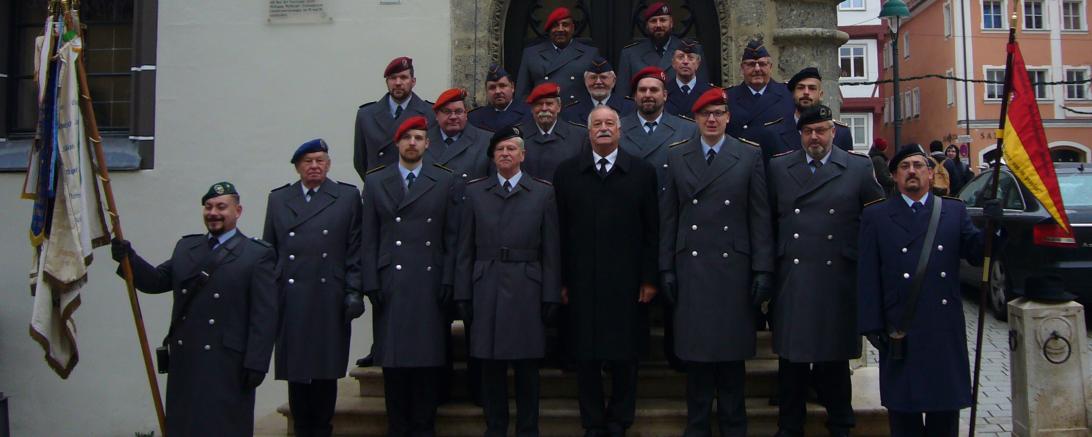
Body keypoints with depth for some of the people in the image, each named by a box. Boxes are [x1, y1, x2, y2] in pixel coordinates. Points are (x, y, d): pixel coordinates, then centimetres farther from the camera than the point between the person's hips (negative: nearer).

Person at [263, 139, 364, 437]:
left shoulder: (348, 197, 7)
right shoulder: (278, 200, 13)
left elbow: (355, 250, 4)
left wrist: (354, 291, -3)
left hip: (329, 301, -1)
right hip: (290, 300, 2)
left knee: (326, 373, 3)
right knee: (295, 372, 4)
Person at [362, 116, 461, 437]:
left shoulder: (445, 182, 7)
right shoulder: (375, 182, 10)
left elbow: (452, 236, 4)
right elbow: (369, 238, 6)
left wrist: (448, 280, -4)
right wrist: (371, 284, -1)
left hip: (430, 284, 0)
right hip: (390, 286, 1)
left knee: (428, 358, 2)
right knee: (393, 357, 3)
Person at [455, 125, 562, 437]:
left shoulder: (543, 193, 5)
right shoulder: (475, 192, 9)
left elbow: (551, 251, 2)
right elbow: (465, 250, 7)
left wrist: (551, 297, -2)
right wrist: (462, 294, 1)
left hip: (526, 291, -1)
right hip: (486, 291, 1)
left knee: (527, 368, 3)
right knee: (491, 367, 6)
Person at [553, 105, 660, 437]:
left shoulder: (642, 172, 4)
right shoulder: (567, 172, 5)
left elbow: (651, 231, 2)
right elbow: (561, 231, 2)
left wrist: (649, 279, -2)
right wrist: (562, 281, -1)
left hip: (626, 284, 0)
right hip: (582, 282, 1)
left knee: (625, 356, 7)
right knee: (586, 357, 7)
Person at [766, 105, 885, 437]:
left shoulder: (858, 168, 4)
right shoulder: (778, 168, 8)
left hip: (838, 278, -1)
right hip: (792, 277, 1)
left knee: (835, 354, 9)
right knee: (792, 356, 7)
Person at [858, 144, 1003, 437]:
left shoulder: (954, 212, 8)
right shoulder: (876, 216, 3)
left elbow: (978, 254, -1)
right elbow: (867, 276, -2)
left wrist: (992, 226, -20)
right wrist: (871, 325, -7)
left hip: (945, 329, 2)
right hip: (900, 331, -1)